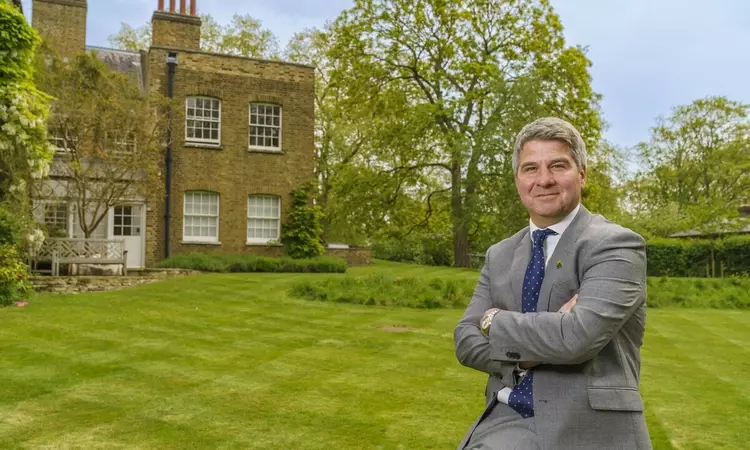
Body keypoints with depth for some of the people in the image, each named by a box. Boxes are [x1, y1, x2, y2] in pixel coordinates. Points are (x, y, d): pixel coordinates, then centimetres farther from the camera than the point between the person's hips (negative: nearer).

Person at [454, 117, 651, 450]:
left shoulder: (615, 244, -6)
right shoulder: (500, 255, 10)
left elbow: (579, 336, -20)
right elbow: (466, 342, 2)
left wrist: (495, 321, -7)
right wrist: (539, 347, -14)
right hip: (507, 420, 3)